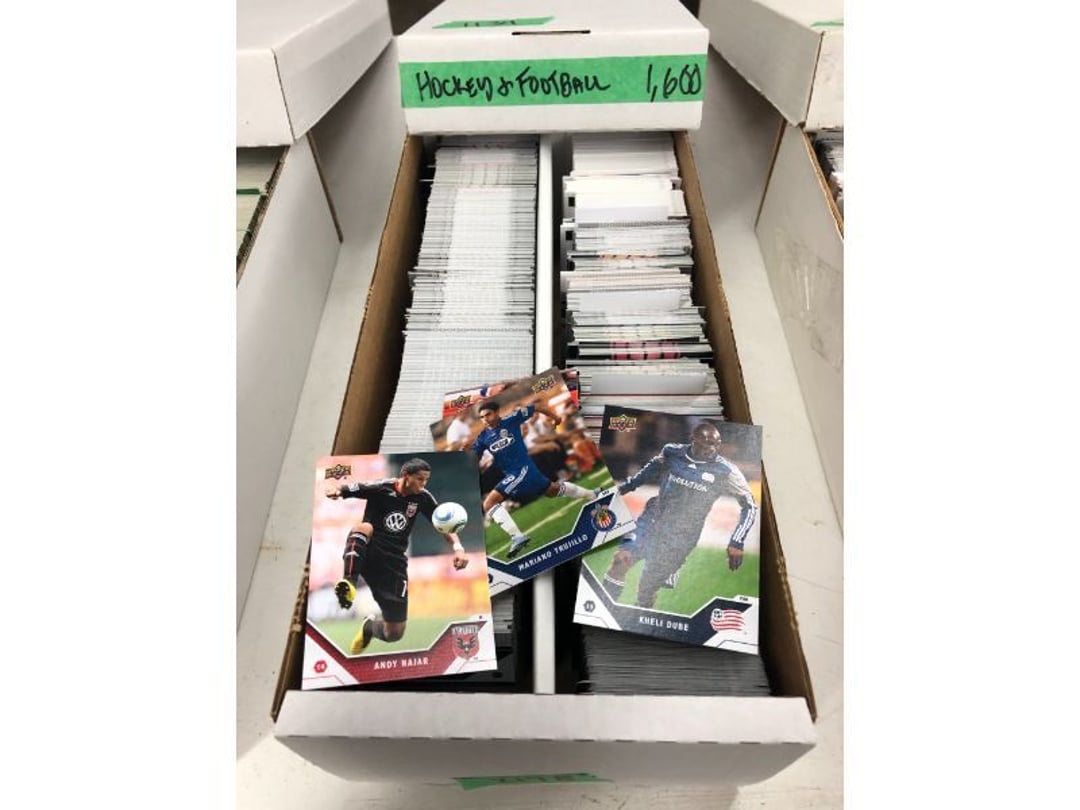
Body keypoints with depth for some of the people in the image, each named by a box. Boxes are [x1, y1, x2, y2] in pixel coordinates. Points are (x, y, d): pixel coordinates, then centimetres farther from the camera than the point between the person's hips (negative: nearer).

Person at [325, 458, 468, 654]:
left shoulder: (423, 498, 0)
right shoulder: (380, 488, -11)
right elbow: (345, 490, -15)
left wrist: (458, 548, -14)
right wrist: (335, 491, -39)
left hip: (393, 562, 3)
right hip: (365, 554, -3)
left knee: (394, 633, 4)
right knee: (363, 528, -38)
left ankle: (369, 627, 38)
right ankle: (349, 582, -34)